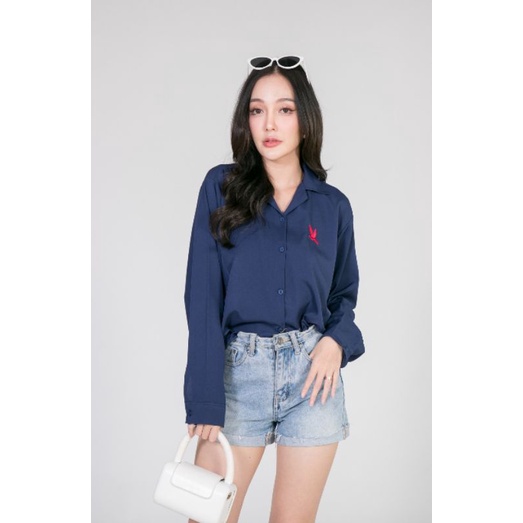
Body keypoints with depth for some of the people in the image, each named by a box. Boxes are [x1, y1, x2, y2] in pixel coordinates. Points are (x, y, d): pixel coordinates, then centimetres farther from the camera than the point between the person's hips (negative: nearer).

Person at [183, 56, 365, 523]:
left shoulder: (333, 205, 5)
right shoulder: (221, 187, -1)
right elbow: (203, 296, -6)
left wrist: (337, 341, -8)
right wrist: (205, 402, -13)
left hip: (313, 373, 2)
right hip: (237, 371, -1)